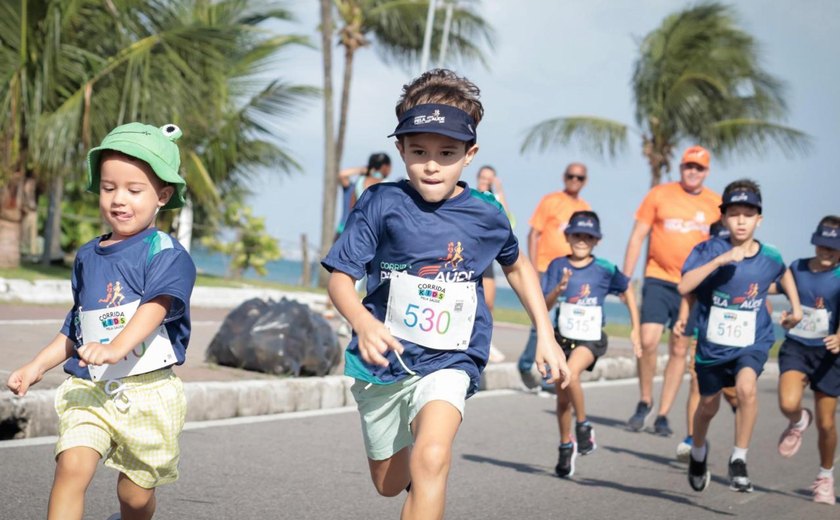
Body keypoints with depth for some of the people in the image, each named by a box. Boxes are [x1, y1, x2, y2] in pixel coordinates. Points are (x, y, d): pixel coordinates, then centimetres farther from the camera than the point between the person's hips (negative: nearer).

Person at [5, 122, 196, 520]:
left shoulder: (165, 253, -7)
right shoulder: (87, 258, 11)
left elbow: (155, 307, -25)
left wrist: (117, 346, -42)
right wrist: (36, 367, 14)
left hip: (146, 393, -3)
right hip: (88, 391, 3)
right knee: (72, 465, -21)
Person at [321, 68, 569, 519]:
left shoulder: (486, 217, -6)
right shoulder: (382, 204, -12)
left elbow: (517, 266, 15)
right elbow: (339, 276, -13)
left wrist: (546, 336, 11)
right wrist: (363, 322, -34)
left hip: (449, 362, -1)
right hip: (383, 363, 1)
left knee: (431, 459, -29)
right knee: (389, 482, 19)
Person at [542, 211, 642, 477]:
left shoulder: (605, 269, -6)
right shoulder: (558, 266, -3)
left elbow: (627, 292, 11)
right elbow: (545, 306, -6)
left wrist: (635, 329, 10)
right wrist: (559, 289, -26)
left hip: (591, 338, -3)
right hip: (563, 336, 3)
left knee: (571, 373, -29)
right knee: (562, 396, 9)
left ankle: (584, 426, -8)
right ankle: (566, 446, 29)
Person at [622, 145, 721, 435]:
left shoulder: (716, 204, 4)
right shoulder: (659, 195, 1)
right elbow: (637, 237, 3)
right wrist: (626, 279, -2)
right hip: (658, 280, -1)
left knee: (679, 350, 3)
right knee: (648, 341, -13)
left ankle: (663, 415, 11)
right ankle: (645, 402, 8)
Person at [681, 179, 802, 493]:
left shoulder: (769, 257, -8)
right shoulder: (709, 250, -15)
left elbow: (783, 273, 18)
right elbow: (683, 287, -29)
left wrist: (796, 306, 12)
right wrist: (720, 260, -35)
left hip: (752, 342, 0)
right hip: (712, 344, 0)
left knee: (746, 386, -30)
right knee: (708, 406, 18)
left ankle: (739, 459, -14)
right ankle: (698, 451, 51)